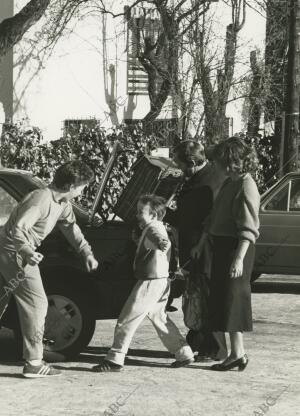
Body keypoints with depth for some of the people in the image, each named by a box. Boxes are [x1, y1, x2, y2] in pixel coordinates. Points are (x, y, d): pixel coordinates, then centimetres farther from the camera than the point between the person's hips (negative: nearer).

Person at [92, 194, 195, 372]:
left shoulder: (153, 228, -17)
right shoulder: (159, 227, 13)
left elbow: (164, 241, -41)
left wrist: (162, 244, -63)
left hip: (150, 282, -10)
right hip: (162, 281, 10)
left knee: (126, 320, -6)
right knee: (159, 318, 23)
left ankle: (115, 359, -4)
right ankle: (184, 353, 24)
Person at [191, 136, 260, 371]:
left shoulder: (246, 187, -16)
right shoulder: (229, 183, 13)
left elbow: (249, 229, -22)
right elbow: (214, 217, 22)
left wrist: (239, 258, -28)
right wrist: (201, 244, 25)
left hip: (236, 249, -9)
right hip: (222, 246, 9)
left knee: (231, 301, -6)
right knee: (222, 300, 11)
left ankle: (238, 354, 0)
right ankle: (238, 353, 16)